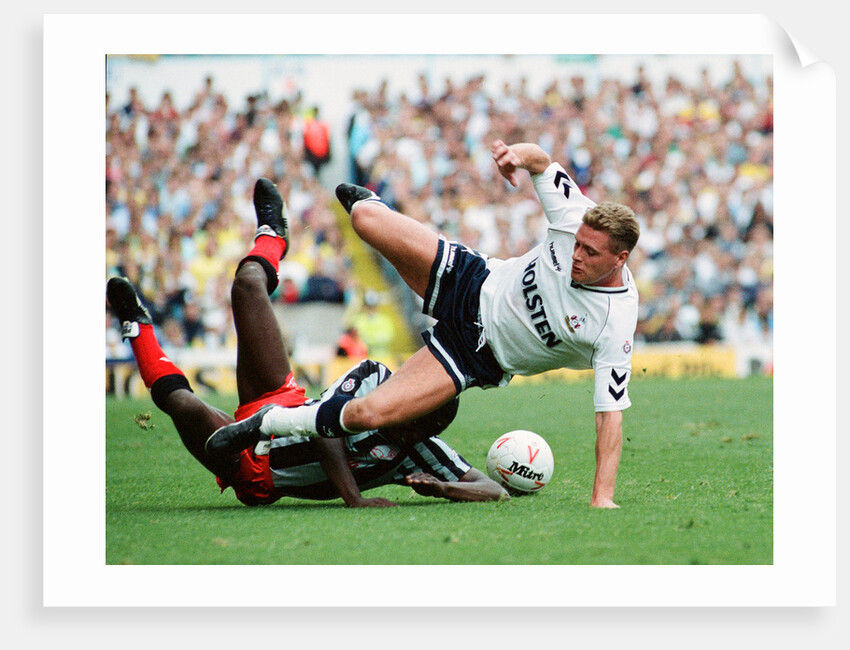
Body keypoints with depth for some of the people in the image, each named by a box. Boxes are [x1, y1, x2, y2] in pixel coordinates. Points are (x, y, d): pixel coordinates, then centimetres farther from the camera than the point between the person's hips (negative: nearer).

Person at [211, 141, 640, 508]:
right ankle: (365, 201, 41)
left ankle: (271, 425, 4)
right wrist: (521, 153, -32)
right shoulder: (577, 219, -21)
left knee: (368, 414, -23)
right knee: (367, 219, -1)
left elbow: (611, 412, -28)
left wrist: (603, 498, -36)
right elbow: (541, 161, -7)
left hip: (478, 356, -4)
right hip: (475, 287, 4)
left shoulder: (616, 324, -30)